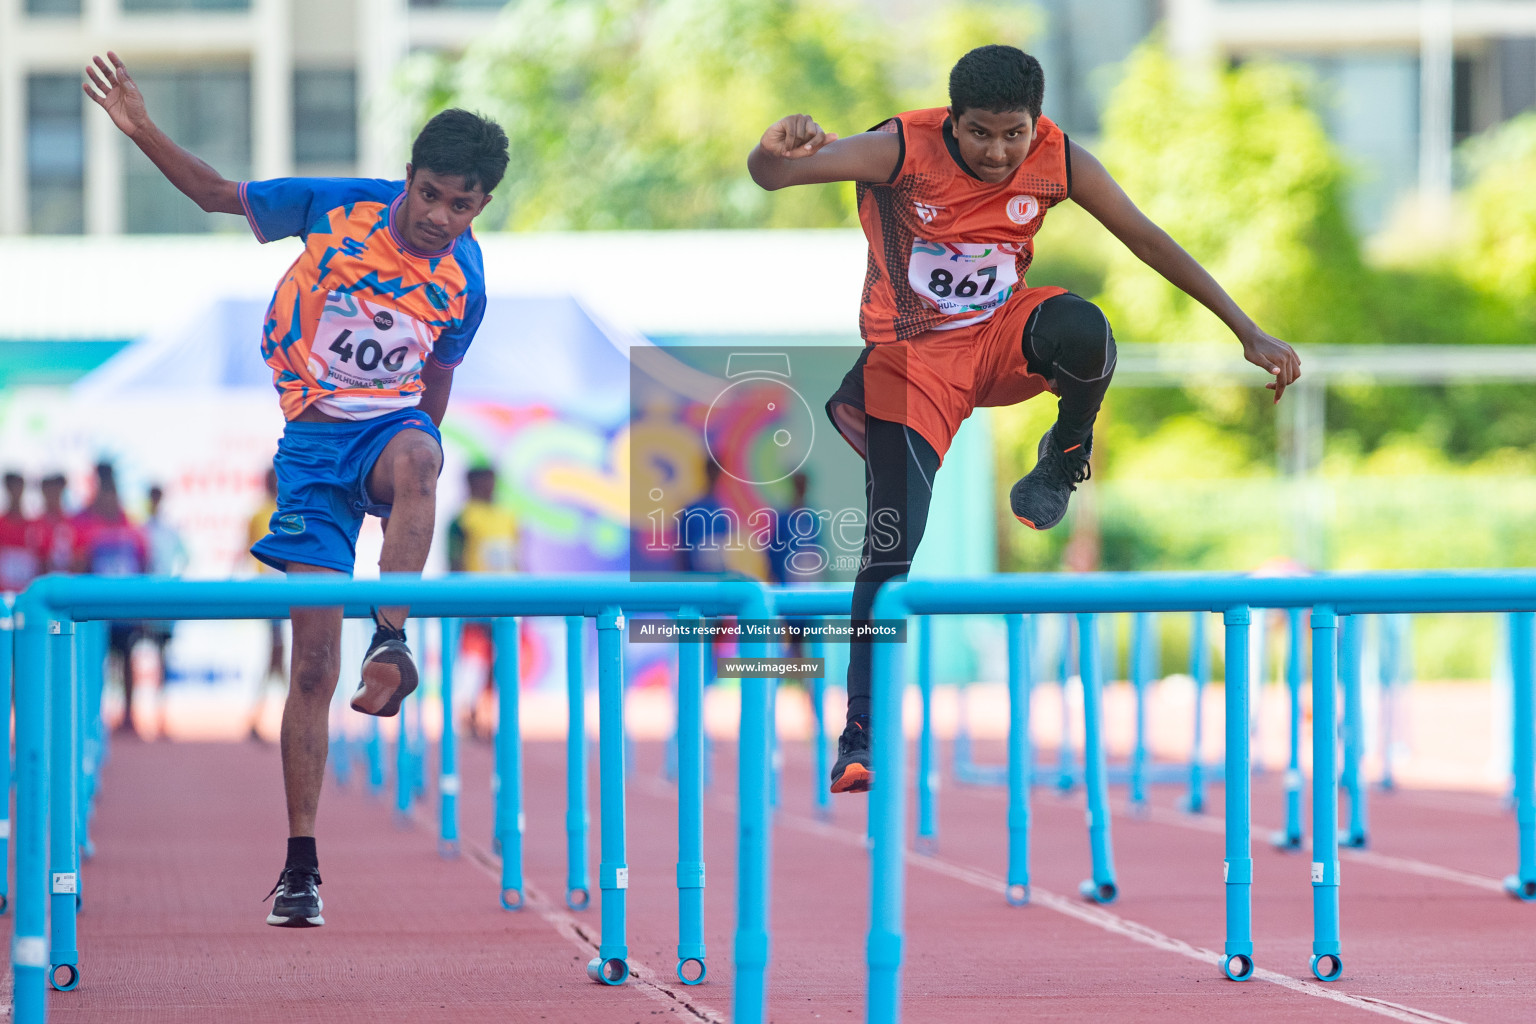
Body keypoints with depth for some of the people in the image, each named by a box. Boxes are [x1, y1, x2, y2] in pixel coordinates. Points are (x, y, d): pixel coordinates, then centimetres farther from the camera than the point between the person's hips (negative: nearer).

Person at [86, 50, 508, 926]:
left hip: (395, 420, 1)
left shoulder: (464, 280, -4)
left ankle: (393, 643, -46)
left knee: (416, 458, -42)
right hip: (314, 434, 0)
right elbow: (220, 195, 3)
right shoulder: (338, 207, -8)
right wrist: (143, 131, -10)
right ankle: (301, 865, 1)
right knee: (313, 663, -6)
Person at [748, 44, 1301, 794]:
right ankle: (861, 735, -3)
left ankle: (1066, 461, -1)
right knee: (891, 546, -14)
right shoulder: (904, 150, -23)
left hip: (1003, 337, 2)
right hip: (913, 355, -2)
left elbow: (1148, 239, -4)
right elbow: (769, 175, -34)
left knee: (1083, 331, -34)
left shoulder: (1056, 160, -13)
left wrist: (1248, 333, -5)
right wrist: (776, 150, -60)